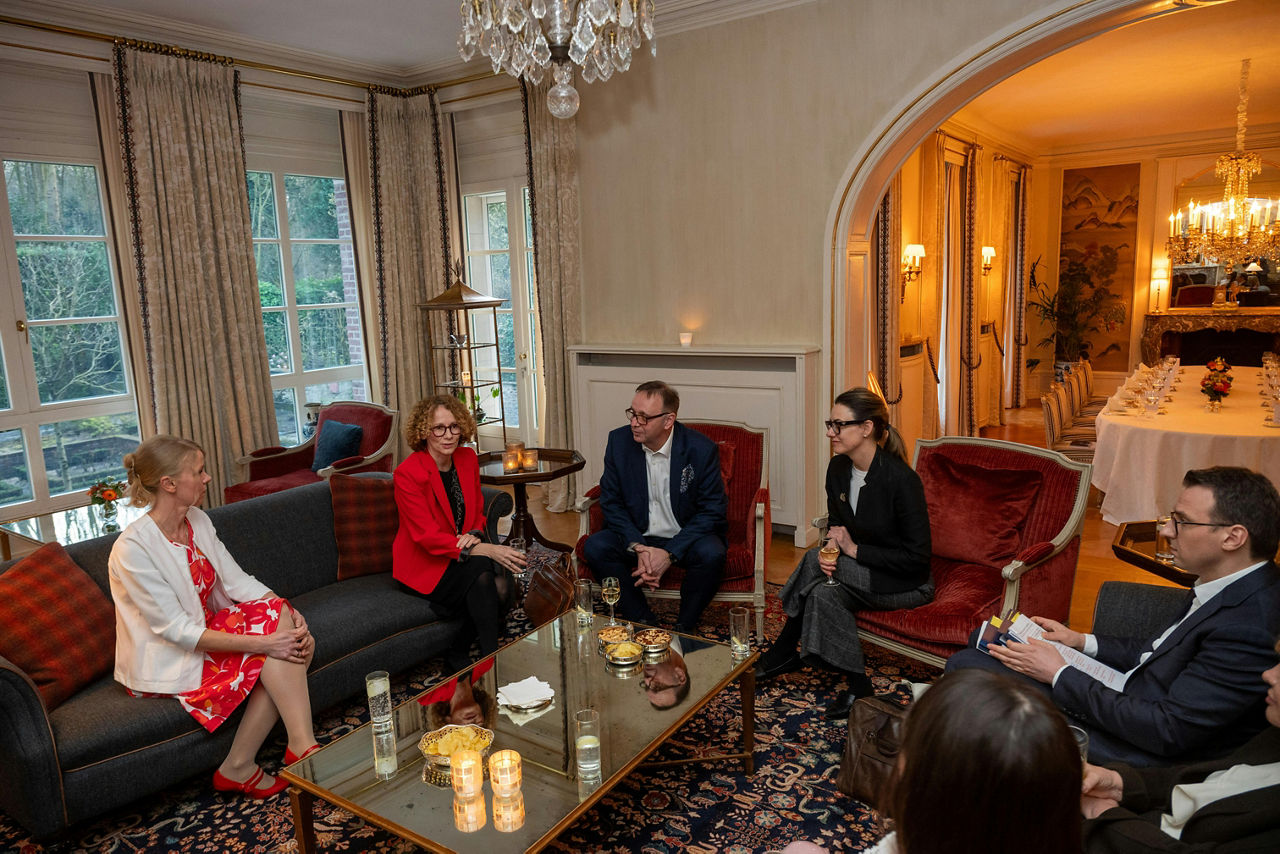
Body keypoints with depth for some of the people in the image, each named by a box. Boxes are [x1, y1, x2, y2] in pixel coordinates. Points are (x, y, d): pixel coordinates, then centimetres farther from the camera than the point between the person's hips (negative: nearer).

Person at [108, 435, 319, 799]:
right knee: (274, 650, -24)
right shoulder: (132, 549, -23)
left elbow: (238, 581, -1)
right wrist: (262, 643, -31)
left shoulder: (198, 521, 1)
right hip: (166, 662, -7)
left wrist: (294, 618, -17)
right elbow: (177, 631, -25)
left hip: (206, 630, 7)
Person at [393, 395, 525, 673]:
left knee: (500, 584, -26)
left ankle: (457, 655, -7)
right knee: (481, 572, -32)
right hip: (424, 564, -5)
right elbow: (429, 537, -21)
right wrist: (487, 550, -31)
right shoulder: (407, 473, -17)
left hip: (463, 554, 5)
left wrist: (474, 535, -12)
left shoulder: (468, 459, 3)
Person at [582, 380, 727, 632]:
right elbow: (611, 502, -2)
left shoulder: (702, 449, -16)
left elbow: (712, 510, -13)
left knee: (711, 554, -33)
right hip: (637, 535, 3)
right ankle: (644, 623, -9)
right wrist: (637, 547, -18)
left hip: (685, 536, -3)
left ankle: (684, 628, -8)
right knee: (595, 547, -22)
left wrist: (670, 553, -23)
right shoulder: (619, 441, -7)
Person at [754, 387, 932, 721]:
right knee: (824, 592, -27)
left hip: (906, 583, -6)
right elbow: (835, 526, 11)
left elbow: (917, 557, -21)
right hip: (860, 574, 6)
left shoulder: (901, 479, -24)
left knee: (813, 560, -25)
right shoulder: (838, 468, -2)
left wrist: (853, 550, -20)